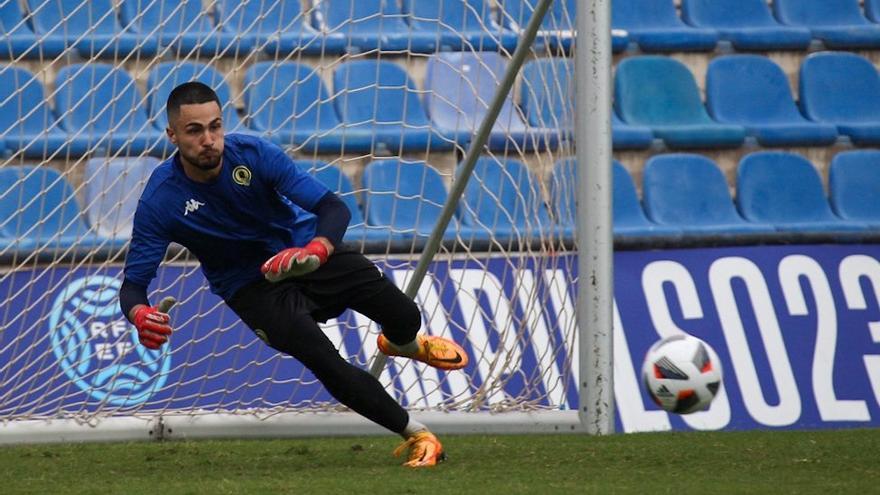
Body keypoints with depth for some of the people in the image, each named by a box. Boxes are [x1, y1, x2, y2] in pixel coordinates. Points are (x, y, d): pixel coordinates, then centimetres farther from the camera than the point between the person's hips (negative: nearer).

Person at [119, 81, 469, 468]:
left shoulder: (254, 154, -23)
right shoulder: (159, 201, -25)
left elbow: (334, 207, -25)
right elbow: (132, 284, -23)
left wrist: (316, 250, -47)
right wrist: (139, 314, -48)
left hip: (305, 248, 1)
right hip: (251, 285, -1)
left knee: (403, 316, -13)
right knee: (324, 361, -23)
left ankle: (404, 344, 27)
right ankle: (417, 435, -5)